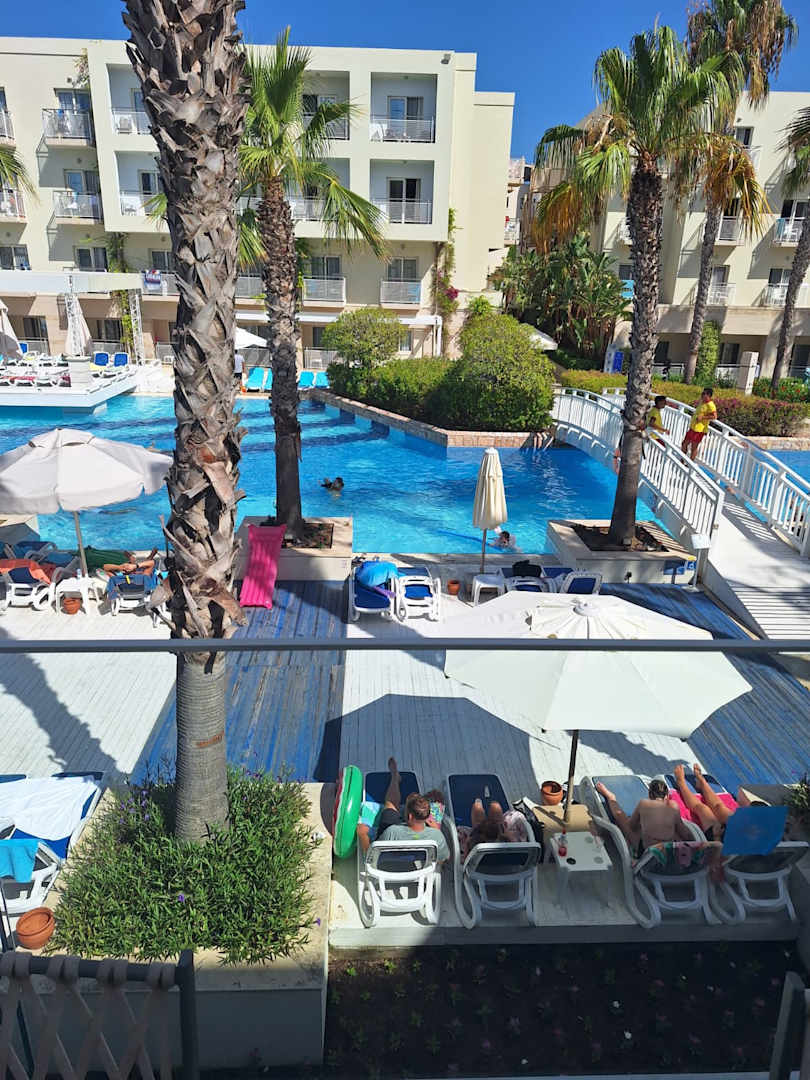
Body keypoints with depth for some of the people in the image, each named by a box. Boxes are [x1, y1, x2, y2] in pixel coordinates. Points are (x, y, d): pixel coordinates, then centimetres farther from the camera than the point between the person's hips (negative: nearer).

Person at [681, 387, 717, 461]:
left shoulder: (710, 405, -16)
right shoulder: (701, 401, 11)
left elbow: (714, 417, -25)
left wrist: (702, 417, -25)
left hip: (699, 430, -10)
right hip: (692, 427, 10)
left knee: (694, 447, -1)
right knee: (684, 444, 16)